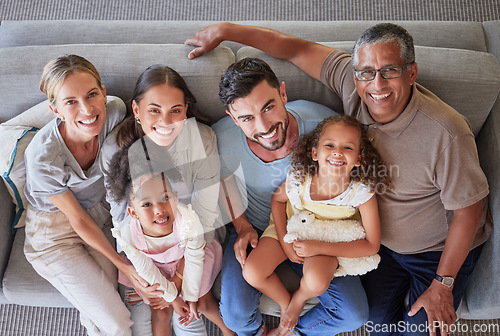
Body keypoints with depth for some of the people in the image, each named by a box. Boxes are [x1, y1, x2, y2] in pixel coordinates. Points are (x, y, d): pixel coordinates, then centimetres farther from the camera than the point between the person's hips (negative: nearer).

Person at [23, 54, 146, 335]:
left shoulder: (115, 111, -21)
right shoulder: (43, 157, -32)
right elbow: (78, 219, -18)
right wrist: (121, 263, -10)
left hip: (102, 211, 4)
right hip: (56, 232, -4)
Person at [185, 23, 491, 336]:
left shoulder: (446, 134, -34)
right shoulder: (353, 81, -23)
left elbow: (468, 213, -22)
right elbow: (296, 48, -12)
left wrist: (442, 286, -14)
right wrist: (225, 30, -8)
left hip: (441, 249, -3)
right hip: (383, 240, 3)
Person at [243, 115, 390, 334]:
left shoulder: (363, 193, -30)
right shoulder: (298, 178, -27)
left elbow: (371, 245, -20)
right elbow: (277, 199, -2)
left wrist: (319, 248, -26)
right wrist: (284, 241, -13)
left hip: (328, 239, -1)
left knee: (316, 282, -31)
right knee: (252, 273, -17)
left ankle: (299, 299, 9)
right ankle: (285, 301, 16)